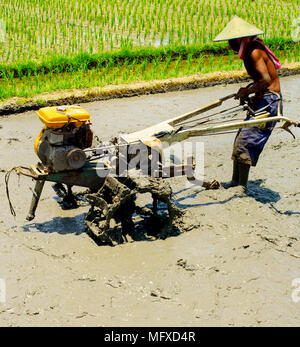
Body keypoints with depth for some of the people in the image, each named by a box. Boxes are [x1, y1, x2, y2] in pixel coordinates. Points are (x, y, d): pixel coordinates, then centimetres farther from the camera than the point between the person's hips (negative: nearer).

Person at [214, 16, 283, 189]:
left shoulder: (254, 52, -17)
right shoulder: (250, 51, 12)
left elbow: (266, 79, -28)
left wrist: (247, 91, -15)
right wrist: (247, 90, 9)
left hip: (269, 102, -10)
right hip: (261, 100, 10)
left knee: (244, 142, -12)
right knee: (240, 141, 10)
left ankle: (242, 186, -4)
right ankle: (235, 182, 19)